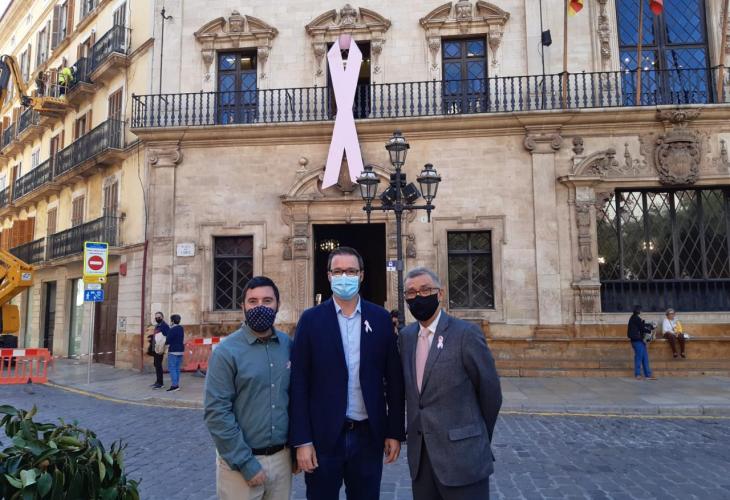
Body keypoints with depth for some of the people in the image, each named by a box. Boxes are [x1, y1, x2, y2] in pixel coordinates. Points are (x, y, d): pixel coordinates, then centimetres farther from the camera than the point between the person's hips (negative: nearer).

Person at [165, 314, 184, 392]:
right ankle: (177, 384, 13)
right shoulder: (181, 329, 12)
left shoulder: (172, 329, -15)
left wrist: (165, 343, 4)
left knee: (171, 368, -6)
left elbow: (168, 340, -16)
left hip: (173, 351, -8)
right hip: (180, 350, 8)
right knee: (177, 368, 11)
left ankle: (174, 385, -12)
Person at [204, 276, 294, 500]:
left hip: (282, 457, 4)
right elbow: (217, 413, -14)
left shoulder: (288, 345, 0)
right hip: (241, 462, -4)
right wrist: (245, 463, -15)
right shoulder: (227, 351, -12)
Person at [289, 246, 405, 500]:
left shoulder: (381, 318, 2)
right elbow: (299, 383, -6)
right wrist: (301, 440, -9)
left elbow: (393, 379, 4)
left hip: (369, 434, 2)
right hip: (323, 435, -1)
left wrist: (395, 432, 2)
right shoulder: (311, 319, -4)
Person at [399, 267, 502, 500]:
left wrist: (478, 440, 7)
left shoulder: (466, 334, -11)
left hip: (461, 456, -5)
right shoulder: (406, 336, 7)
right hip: (419, 456, 5)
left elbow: (490, 393, -4)